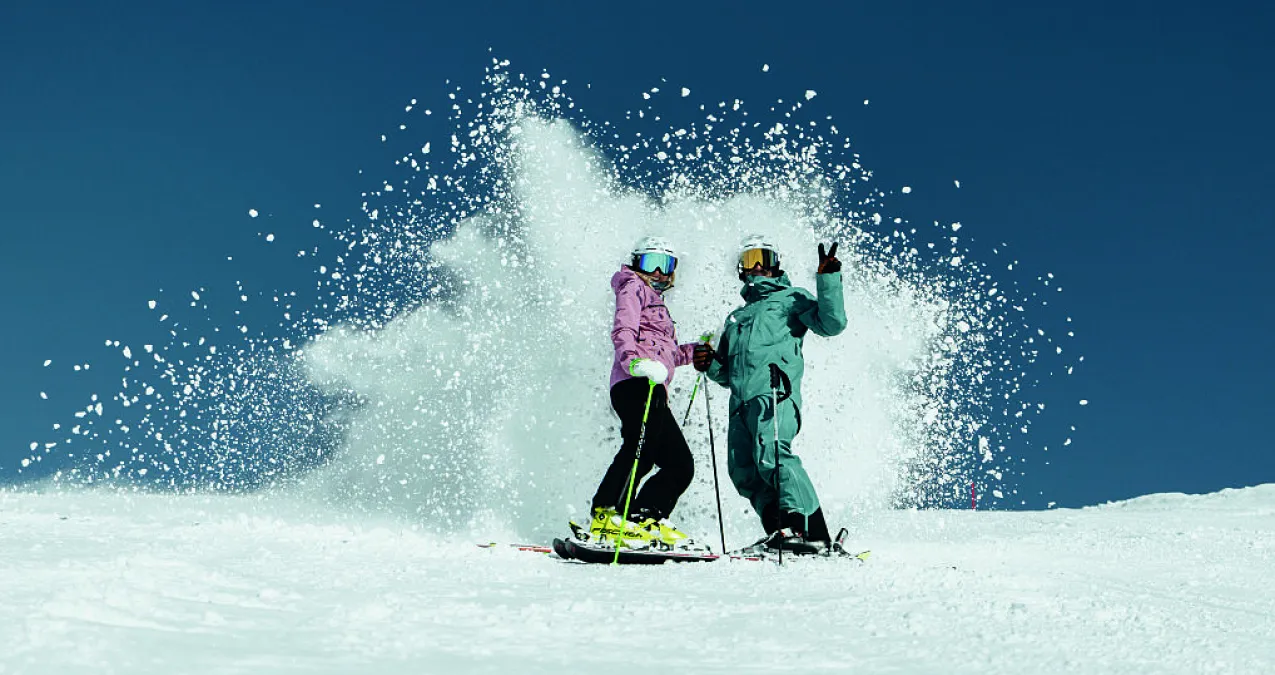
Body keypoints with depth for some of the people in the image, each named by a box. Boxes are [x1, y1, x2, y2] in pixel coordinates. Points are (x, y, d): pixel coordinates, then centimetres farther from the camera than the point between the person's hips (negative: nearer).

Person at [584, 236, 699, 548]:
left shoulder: (655, 301, 36)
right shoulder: (634, 288, 10)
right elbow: (623, 332, -9)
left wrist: (696, 350, 30)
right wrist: (635, 361, -27)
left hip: (654, 392, 10)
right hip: (636, 385, -10)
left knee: (681, 465, 2)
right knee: (640, 448, -28)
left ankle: (646, 520, -5)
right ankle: (606, 517, -35)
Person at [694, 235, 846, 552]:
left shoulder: (791, 298, 17)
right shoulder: (736, 317, 34)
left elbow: (831, 323, 0)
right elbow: (726, 374, 34)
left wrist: (828, 279, -8)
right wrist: (711, 364, 13)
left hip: (775, 394, -7)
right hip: (741, 402, 7)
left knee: (770, 454, -28)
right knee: (742, 470, -10)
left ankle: (813, 532, -32)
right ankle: (781, 531, -10)